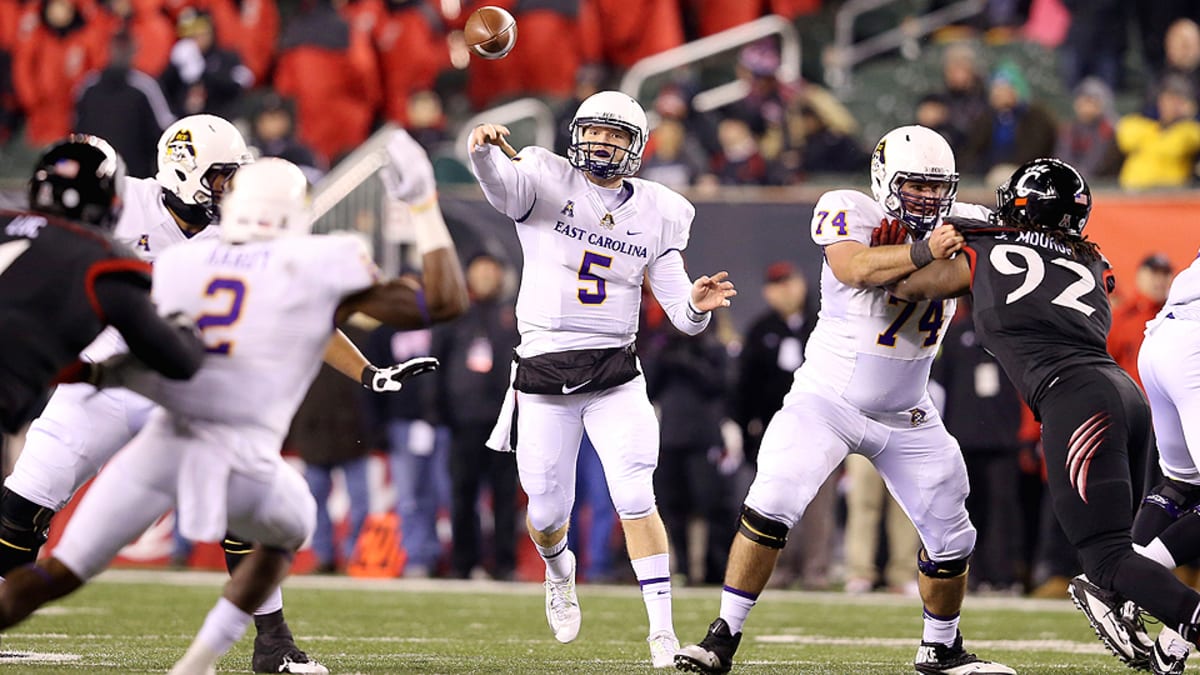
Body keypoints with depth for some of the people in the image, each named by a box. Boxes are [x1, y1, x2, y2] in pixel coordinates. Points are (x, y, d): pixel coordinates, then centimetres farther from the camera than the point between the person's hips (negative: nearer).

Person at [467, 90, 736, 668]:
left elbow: (680, 315, 5)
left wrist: (697, 305, -19)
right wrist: (483, 149, -49)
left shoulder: (656, 214, 6)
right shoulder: (546, 183, -2)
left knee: (635, 498, -14)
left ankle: (662, 629, -11)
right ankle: (559, 570, 44)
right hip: (544, 373, -1)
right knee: (547, 510, 8)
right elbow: (498, 182, -26)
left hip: (615, 374, 1)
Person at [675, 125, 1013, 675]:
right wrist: (923, 251, -45)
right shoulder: (851, 213, -14)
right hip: (827, 399, -4)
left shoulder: (961, 225, 0)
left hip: (906, 418, 4)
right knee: (770, 506, -20)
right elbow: (854, 268, -33)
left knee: (950, 536, 6)